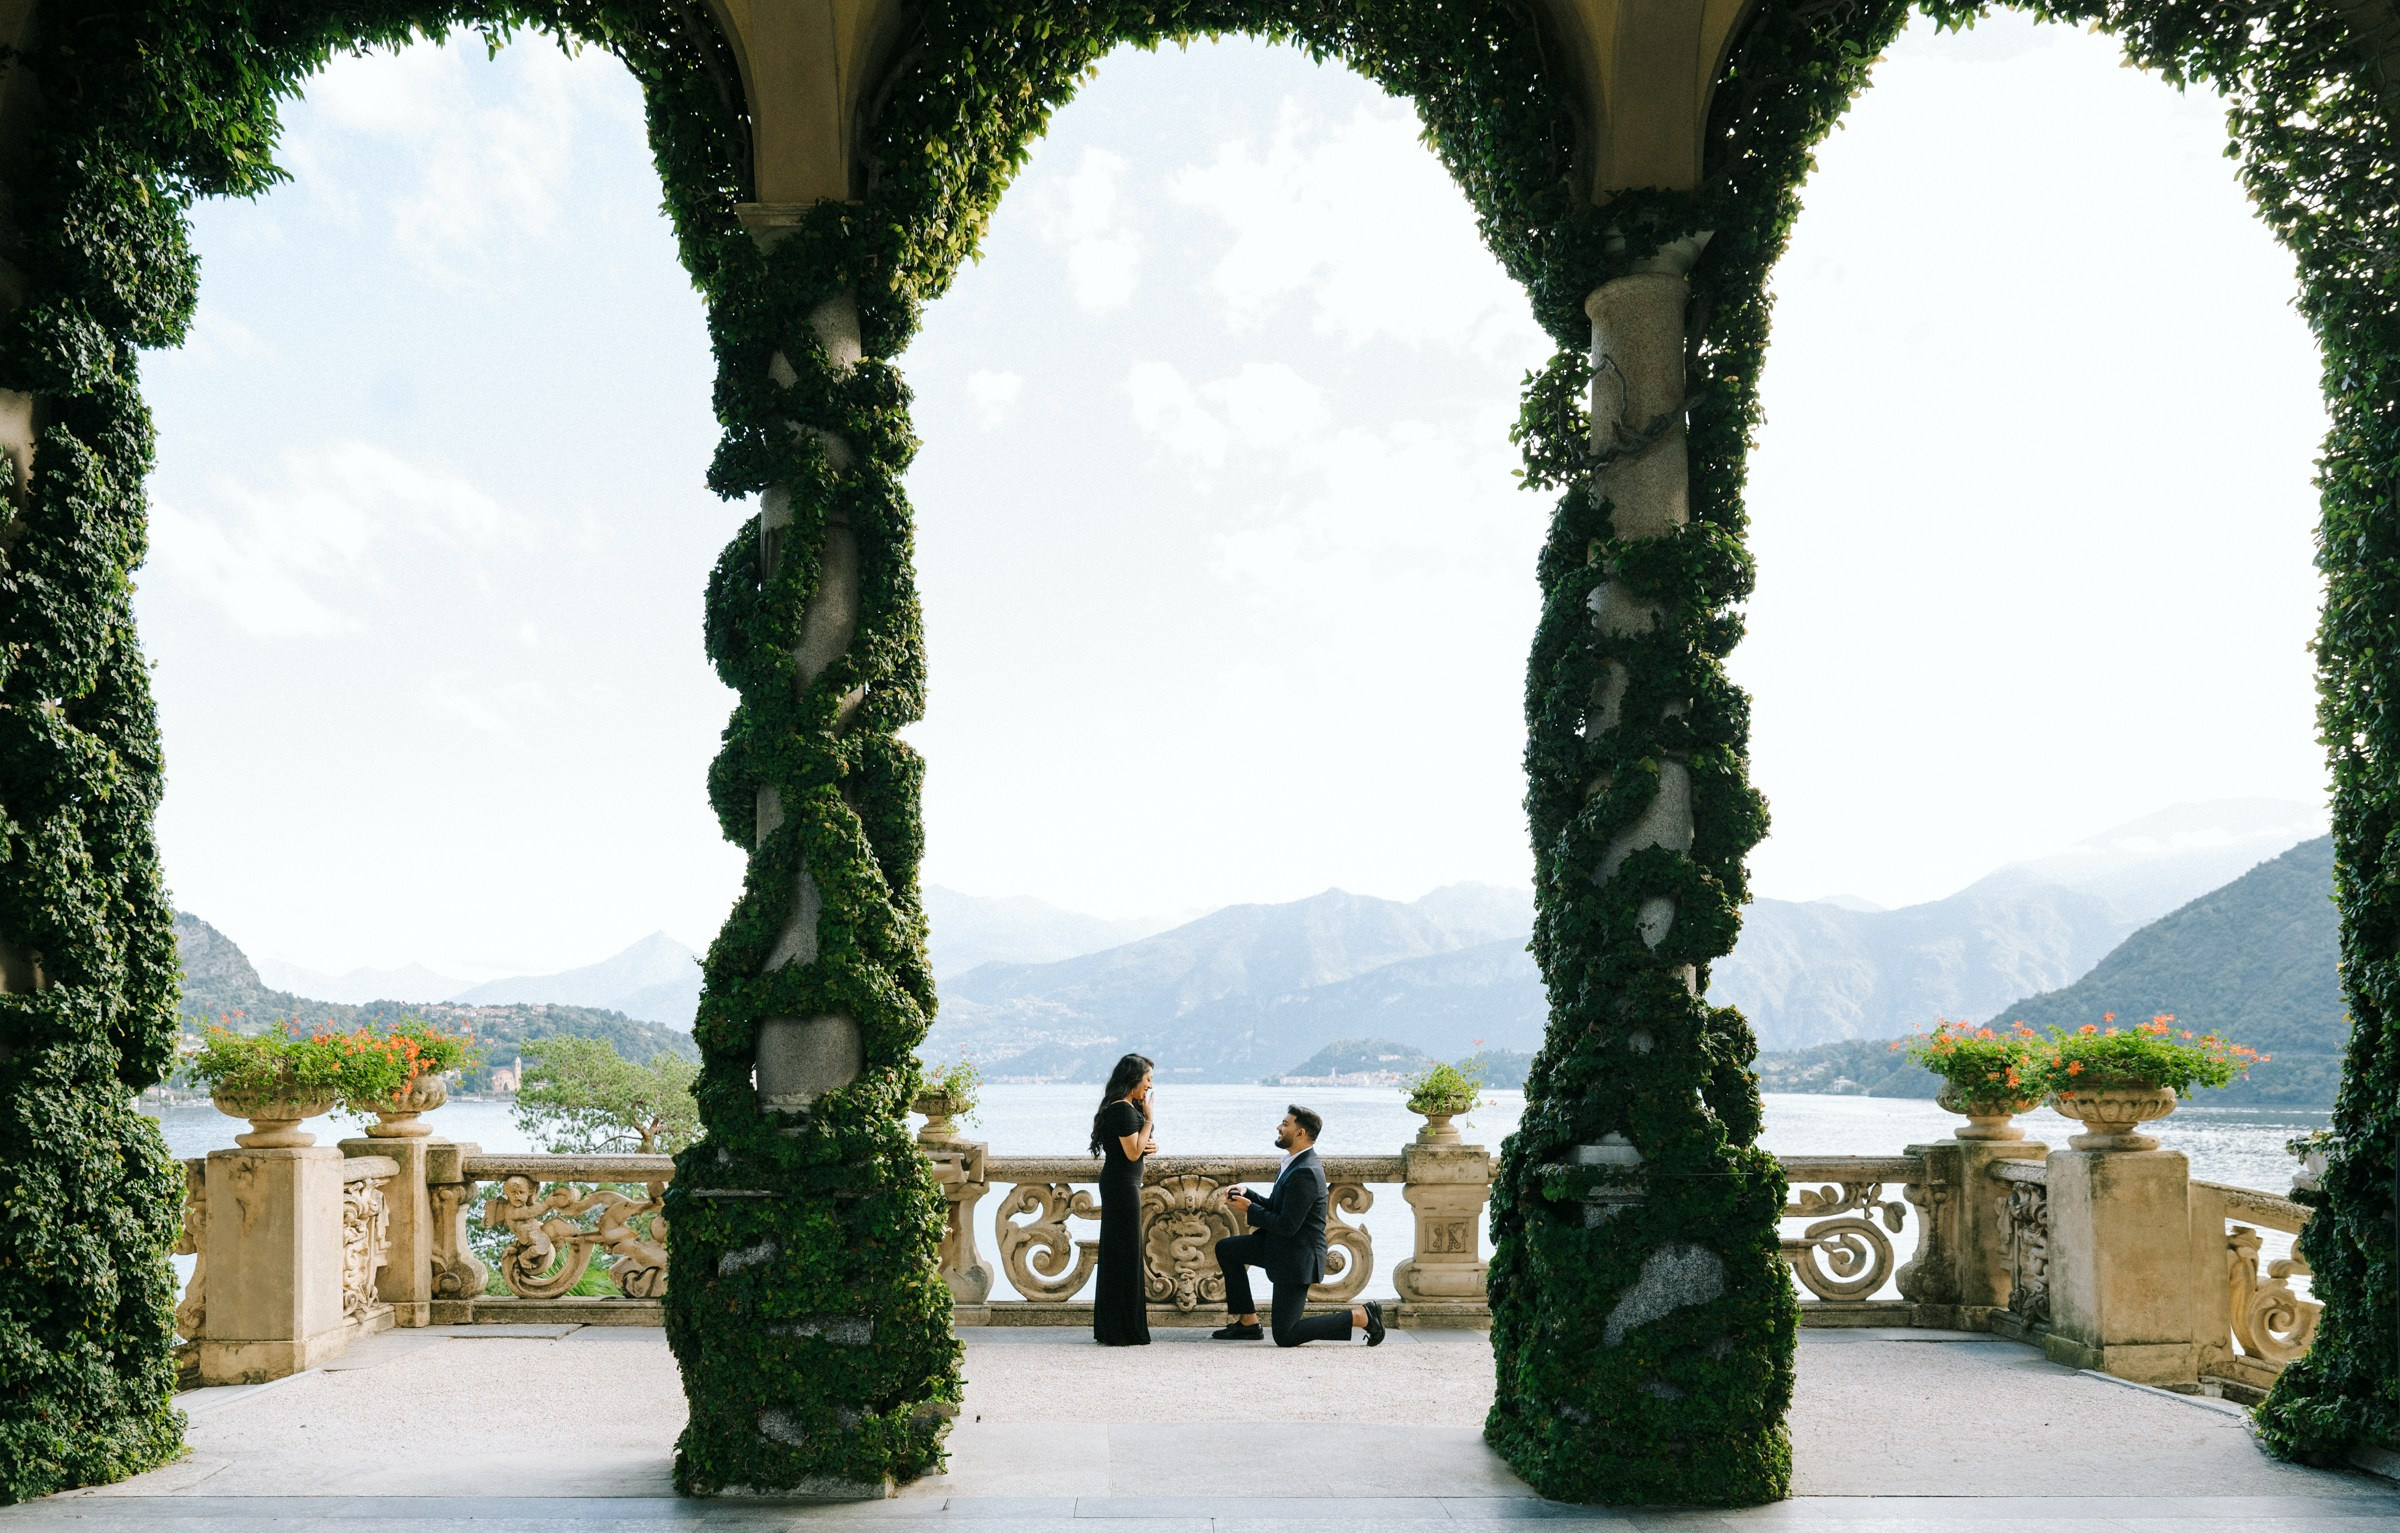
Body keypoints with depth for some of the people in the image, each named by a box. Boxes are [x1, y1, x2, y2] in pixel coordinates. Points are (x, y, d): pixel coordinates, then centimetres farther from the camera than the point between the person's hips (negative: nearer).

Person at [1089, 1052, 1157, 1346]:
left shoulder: (1124, 1107, 15)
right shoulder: (1123, 1109, -16)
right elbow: (1133, 1153, -19)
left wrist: (1151, 1145, 1)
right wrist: (1148, 1119, -14)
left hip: (1119, 1186, 11)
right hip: (1123, 1186, -11)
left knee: (1115, 1255, 13)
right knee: (1125, 1255, -5)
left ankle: (1108, 1328, 20)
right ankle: (1124, 1331, -1)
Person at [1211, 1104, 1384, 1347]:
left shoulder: (1305, 1173, -26)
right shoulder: (1295, 1163, 6)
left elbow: (1286, 1226, -25)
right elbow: (1275, 1207, 14)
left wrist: (1250, 1210, -14)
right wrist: (1247, 1194, -2)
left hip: (1297, 1255, -10)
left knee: (1285, 1337, -7)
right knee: (1225, 1249, 13)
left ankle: (1362, 1316, -2)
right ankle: (1248, 1322, 16)